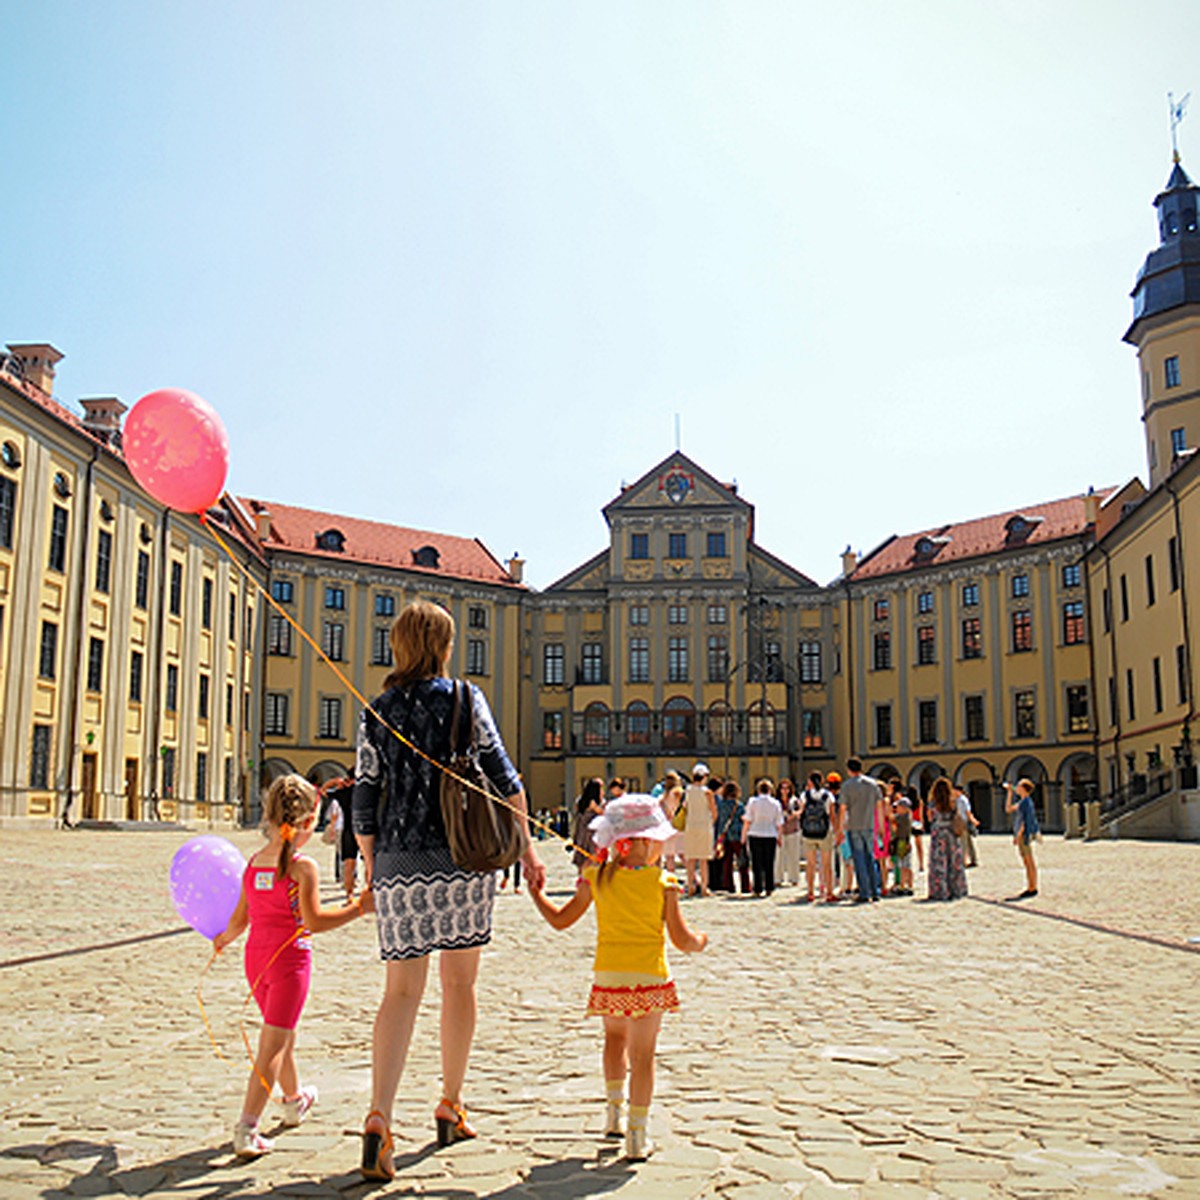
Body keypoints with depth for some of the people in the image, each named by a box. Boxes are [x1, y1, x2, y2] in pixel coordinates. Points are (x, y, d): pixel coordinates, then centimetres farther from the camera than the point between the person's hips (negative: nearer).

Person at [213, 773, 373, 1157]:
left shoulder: (254, 862, 4)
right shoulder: (302, 866, -15)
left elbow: (240, 918, 9)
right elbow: (314, 921, -19)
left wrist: (225, 938, 29)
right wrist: (358, 907, -12)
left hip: (256, 956, 7)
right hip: (290, 957, -7)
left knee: (282, 1034, 24)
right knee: (273, 1045, -3)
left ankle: (295, 1100, 45)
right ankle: (247, 1129, -9)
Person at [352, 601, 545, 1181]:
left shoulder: (376, 714, 5)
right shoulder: (465, 699, -1)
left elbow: (365, 806, 6)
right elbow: (501, 775, -3)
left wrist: (372, 870, 17)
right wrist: (527, 848, 4)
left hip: (399, 862, 2)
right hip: (463, 857, -1)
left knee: (400, 991, 5)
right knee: (460, 983, 12)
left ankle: (379, 1118, -8)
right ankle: (450, 1108, 24)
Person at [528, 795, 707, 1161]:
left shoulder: (597, 878, 0)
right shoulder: (663, 883, -7)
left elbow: (560, 920, 6)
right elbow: (681, 939, -6)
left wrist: (535, 891, 21)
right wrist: (699, 942, 17)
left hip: (608, 977, 3)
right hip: (649, 978, -3)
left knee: (615, 1037, 28)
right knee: (642, 1053, 4)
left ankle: (614, 1107, 24)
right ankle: (636, 1136, 5)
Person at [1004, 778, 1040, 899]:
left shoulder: (1027, 801, -13)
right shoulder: (1021, 801, 16)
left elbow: (1026, 820, -18)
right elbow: (1008, 809, 22)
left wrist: (1018, 835, -20)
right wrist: (1009, 792, 21)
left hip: (1024, 834, -10)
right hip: (1021, 834, 10)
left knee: (1029, 862, -5)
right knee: (1026, 863, 10)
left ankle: (1033, 888, -2)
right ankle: (1029, 888, 14)